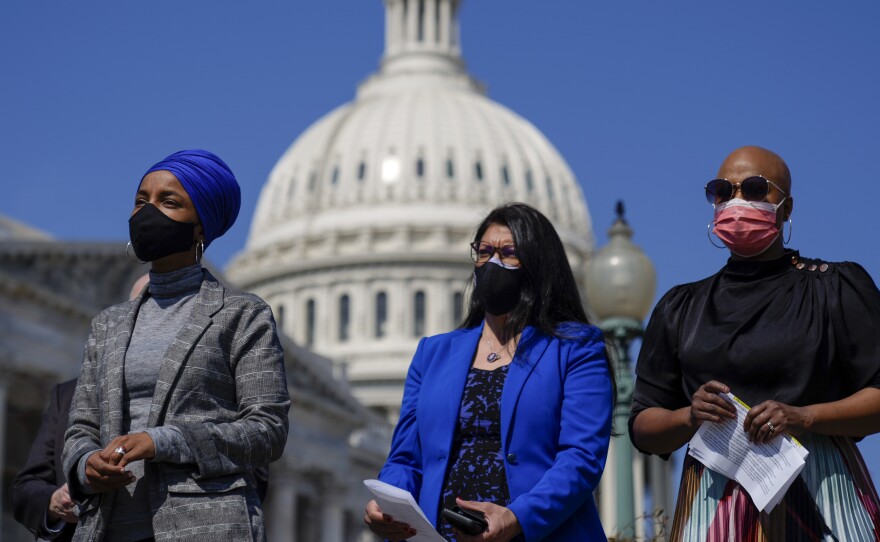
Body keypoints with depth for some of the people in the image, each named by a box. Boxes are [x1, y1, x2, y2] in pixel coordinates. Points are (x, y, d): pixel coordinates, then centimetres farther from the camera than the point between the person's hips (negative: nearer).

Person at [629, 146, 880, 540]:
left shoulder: (835, 288, 7)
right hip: (715, 503, 2)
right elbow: (642, 428, 14)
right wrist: (688, 417, -7)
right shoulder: (680, 308, 17)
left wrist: (803, 418, -16)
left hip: (820, 494, -2)